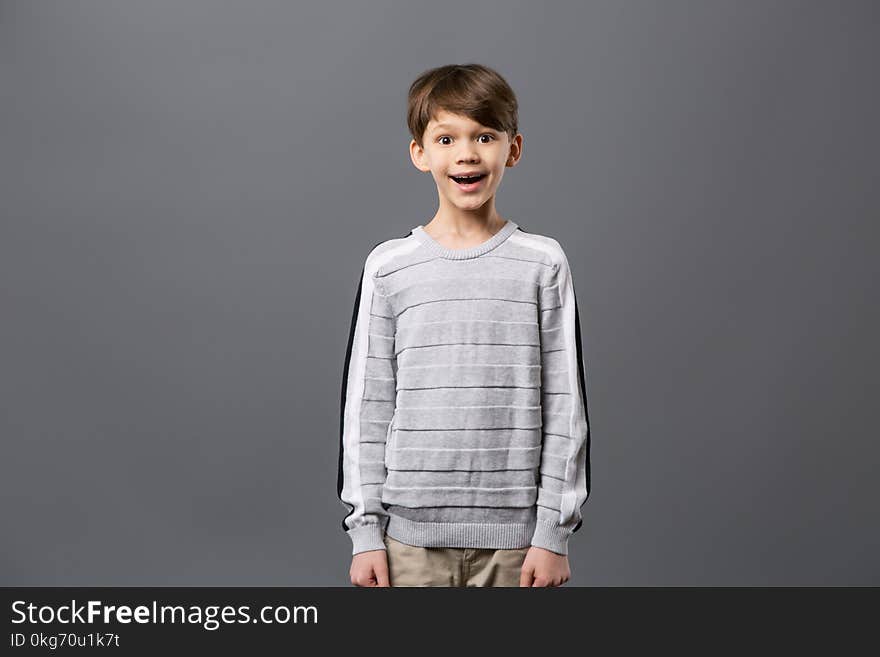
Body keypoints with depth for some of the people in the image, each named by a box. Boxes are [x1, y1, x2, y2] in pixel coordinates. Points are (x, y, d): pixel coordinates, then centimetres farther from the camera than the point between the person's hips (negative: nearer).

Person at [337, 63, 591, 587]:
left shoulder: (543, 263, 0)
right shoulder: (389, 267, 2)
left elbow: (564, 405, 1)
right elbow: (366, 406, 4)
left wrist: (555, 530, -2)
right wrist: (365, 530, 2)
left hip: (512, 534, 0)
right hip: (412, 534, 1)